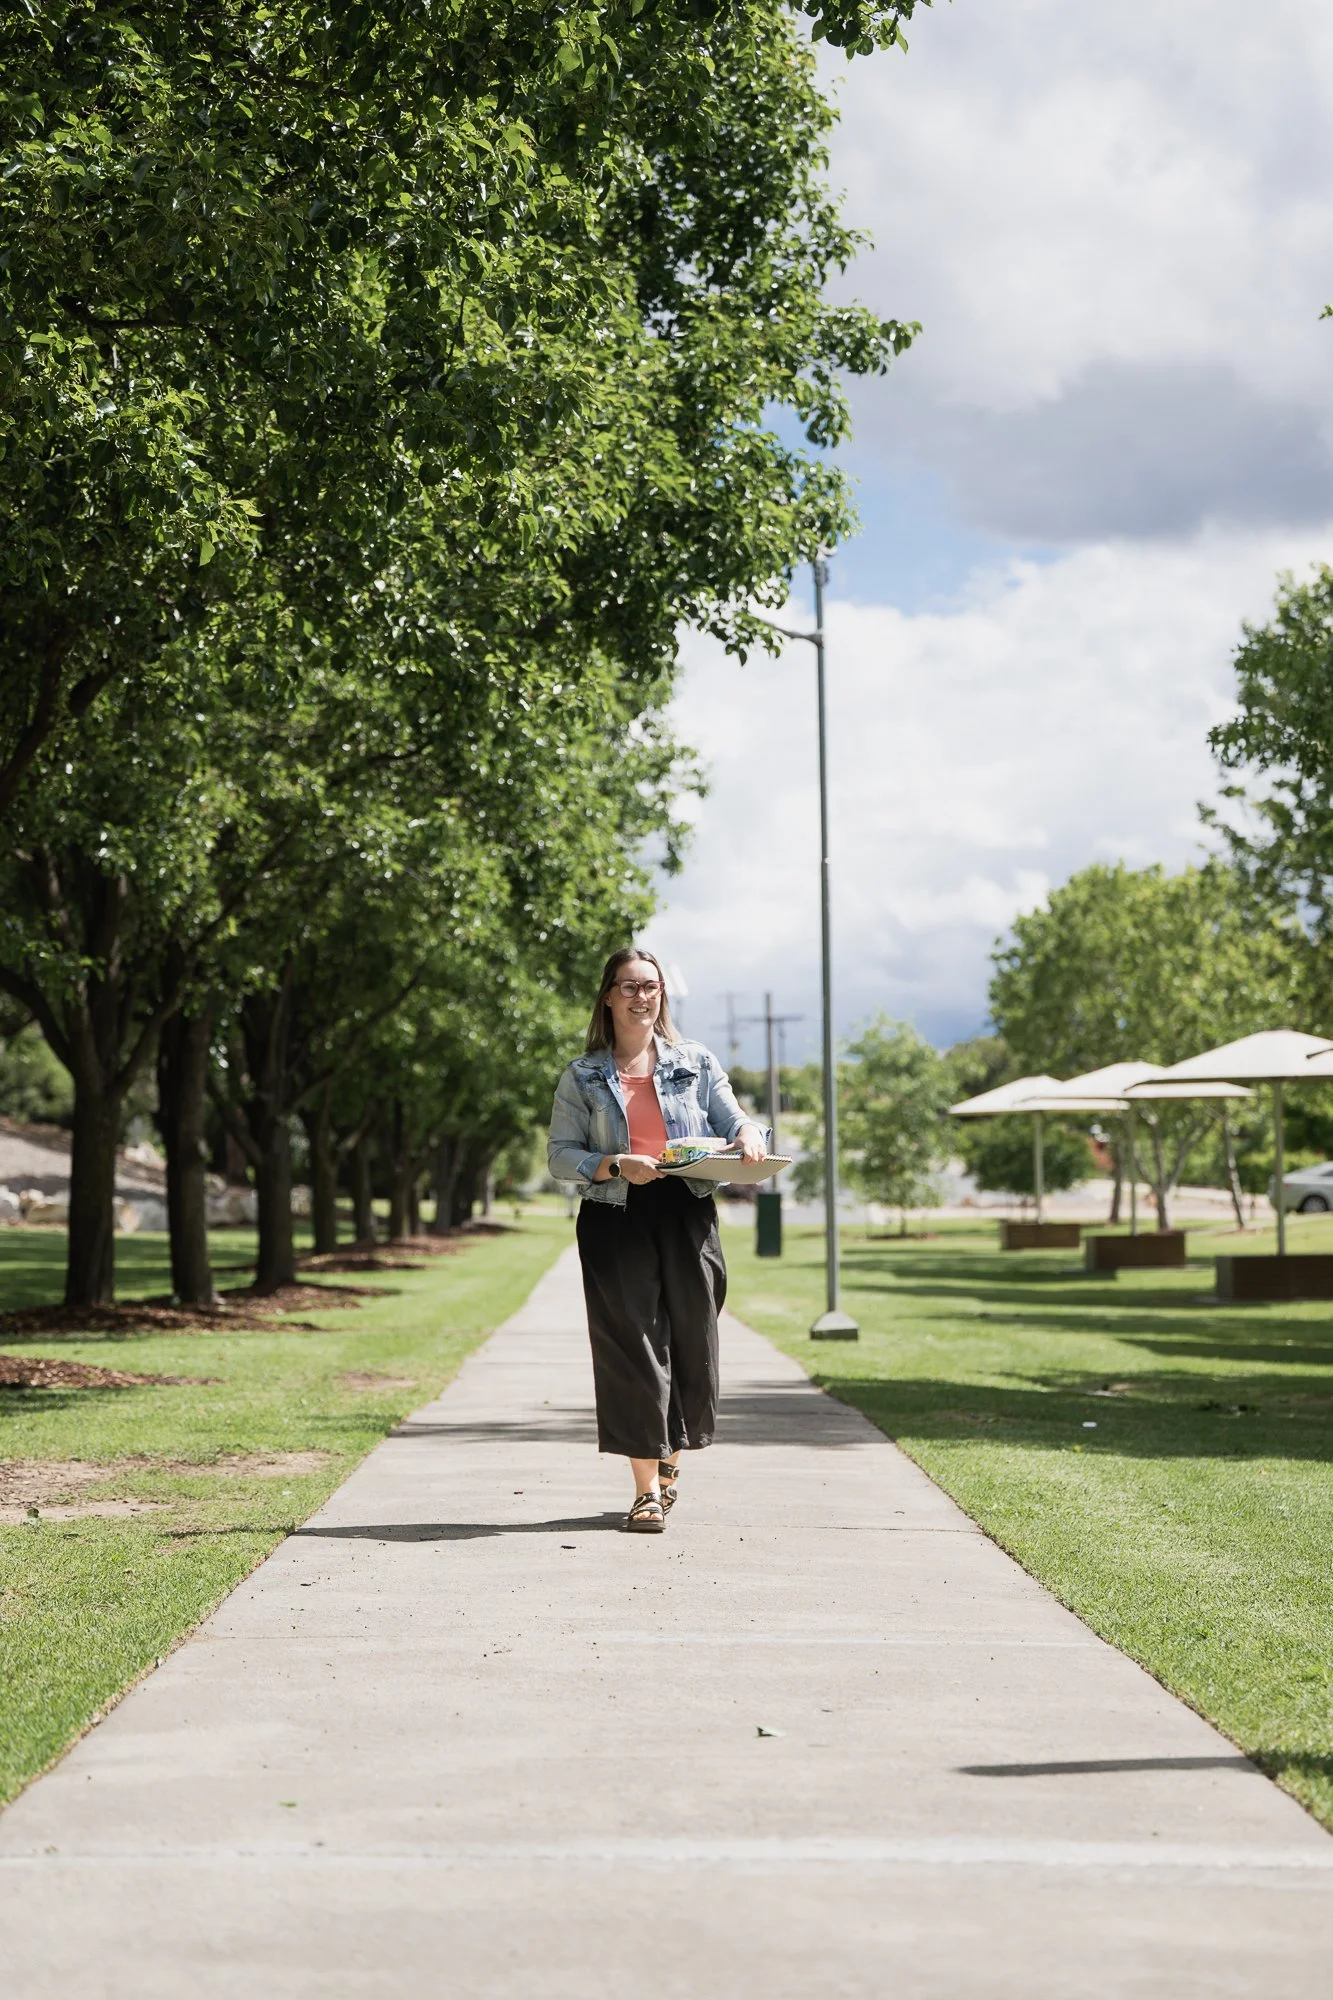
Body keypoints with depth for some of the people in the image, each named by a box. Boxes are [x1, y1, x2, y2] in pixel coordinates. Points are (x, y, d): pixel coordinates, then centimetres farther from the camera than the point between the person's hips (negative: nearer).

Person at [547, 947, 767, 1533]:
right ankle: (648, 1490, -1)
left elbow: (732, 1121, 12)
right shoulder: (583, 1077, 8)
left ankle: (670, 1462, 28)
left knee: (690, 1341, 3)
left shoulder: (696, 1062, 12)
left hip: (687, 1214, 2)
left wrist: (748, 1135, -11)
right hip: (615, 1217, -2)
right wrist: (614, 1166, -15)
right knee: (632, 1347, -6)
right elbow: (560, 1154, 3)